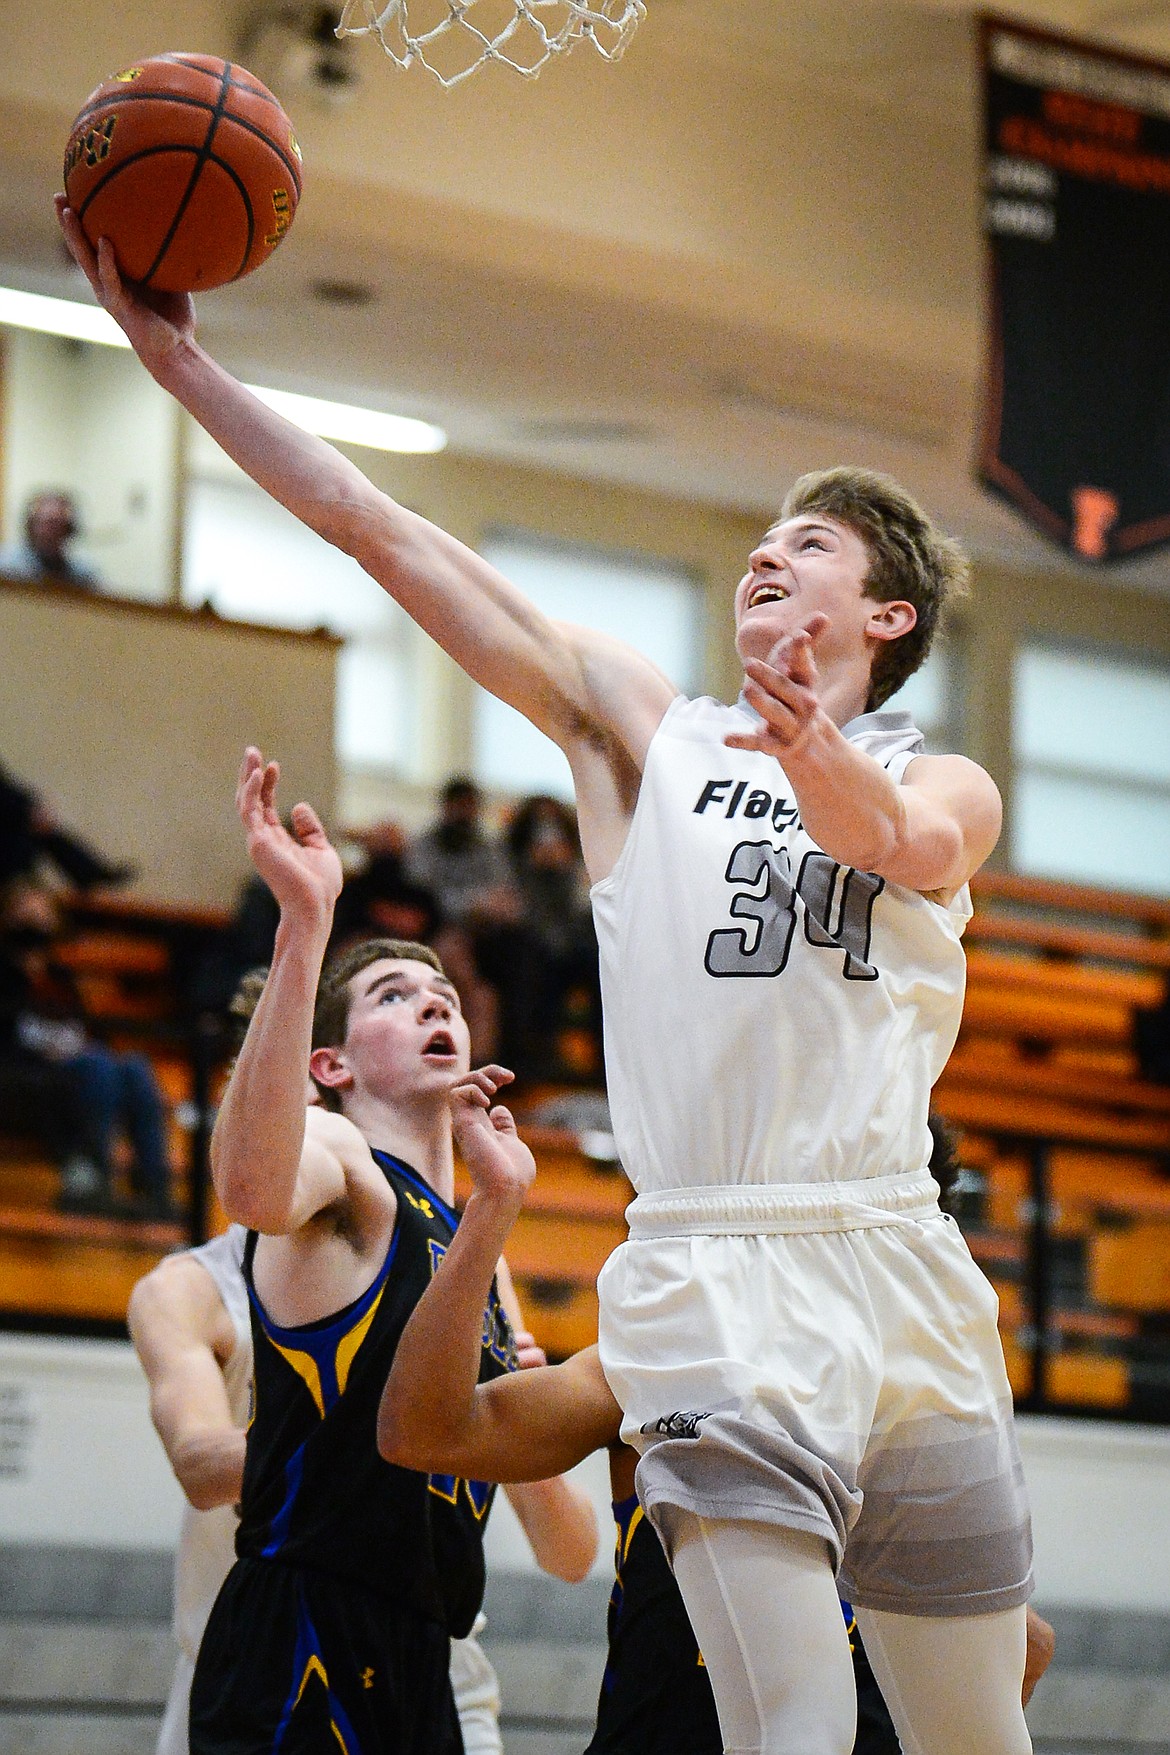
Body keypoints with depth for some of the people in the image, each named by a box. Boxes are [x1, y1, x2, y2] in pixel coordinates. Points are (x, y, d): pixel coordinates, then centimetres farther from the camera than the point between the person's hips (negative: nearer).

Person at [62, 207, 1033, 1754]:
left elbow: (889, 837, -14)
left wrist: (814, 753, -38)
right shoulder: (646, 731, 14)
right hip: (716, 1269, -2)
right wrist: (175, 356, 0)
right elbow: (379, 529, 7)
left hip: (904, 1267, 2)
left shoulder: (950, 788, 13)